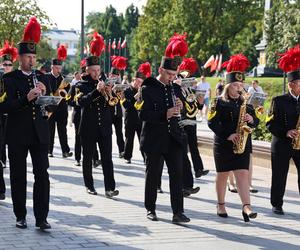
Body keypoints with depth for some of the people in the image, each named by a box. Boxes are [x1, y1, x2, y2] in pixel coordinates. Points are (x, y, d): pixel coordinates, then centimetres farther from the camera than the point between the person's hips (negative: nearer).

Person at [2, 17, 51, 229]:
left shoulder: (42, 79, 11)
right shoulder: (10, 79, -1)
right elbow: (9, 105, -11)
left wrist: (44, 94, -9)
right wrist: (27, 98, -27)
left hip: (39, 134, 3)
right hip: (18, 134, -3)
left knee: (42, 175, -3)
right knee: (18, 176, 5)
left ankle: (41, 218, 0)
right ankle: (20, 216, 16)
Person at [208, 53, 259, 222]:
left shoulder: (246, 103, 10)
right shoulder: (219, 103, -4)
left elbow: (256, 122, 13)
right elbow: (212, 123, -10)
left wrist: (251, 120, -11)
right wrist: (228, 135, -18)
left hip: (242, 144, 3)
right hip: (223, 144, -3)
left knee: (243, 173, -7)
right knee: (222, 175, 8)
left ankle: (247, 207, -15)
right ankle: (221, 206, 22)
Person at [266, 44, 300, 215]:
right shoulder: (279, 101, -2)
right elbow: (271, 123, -6)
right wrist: (285, 132, -18)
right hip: (282, 145, -3)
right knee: (279, 177, 5)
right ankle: (277, 205, 17)